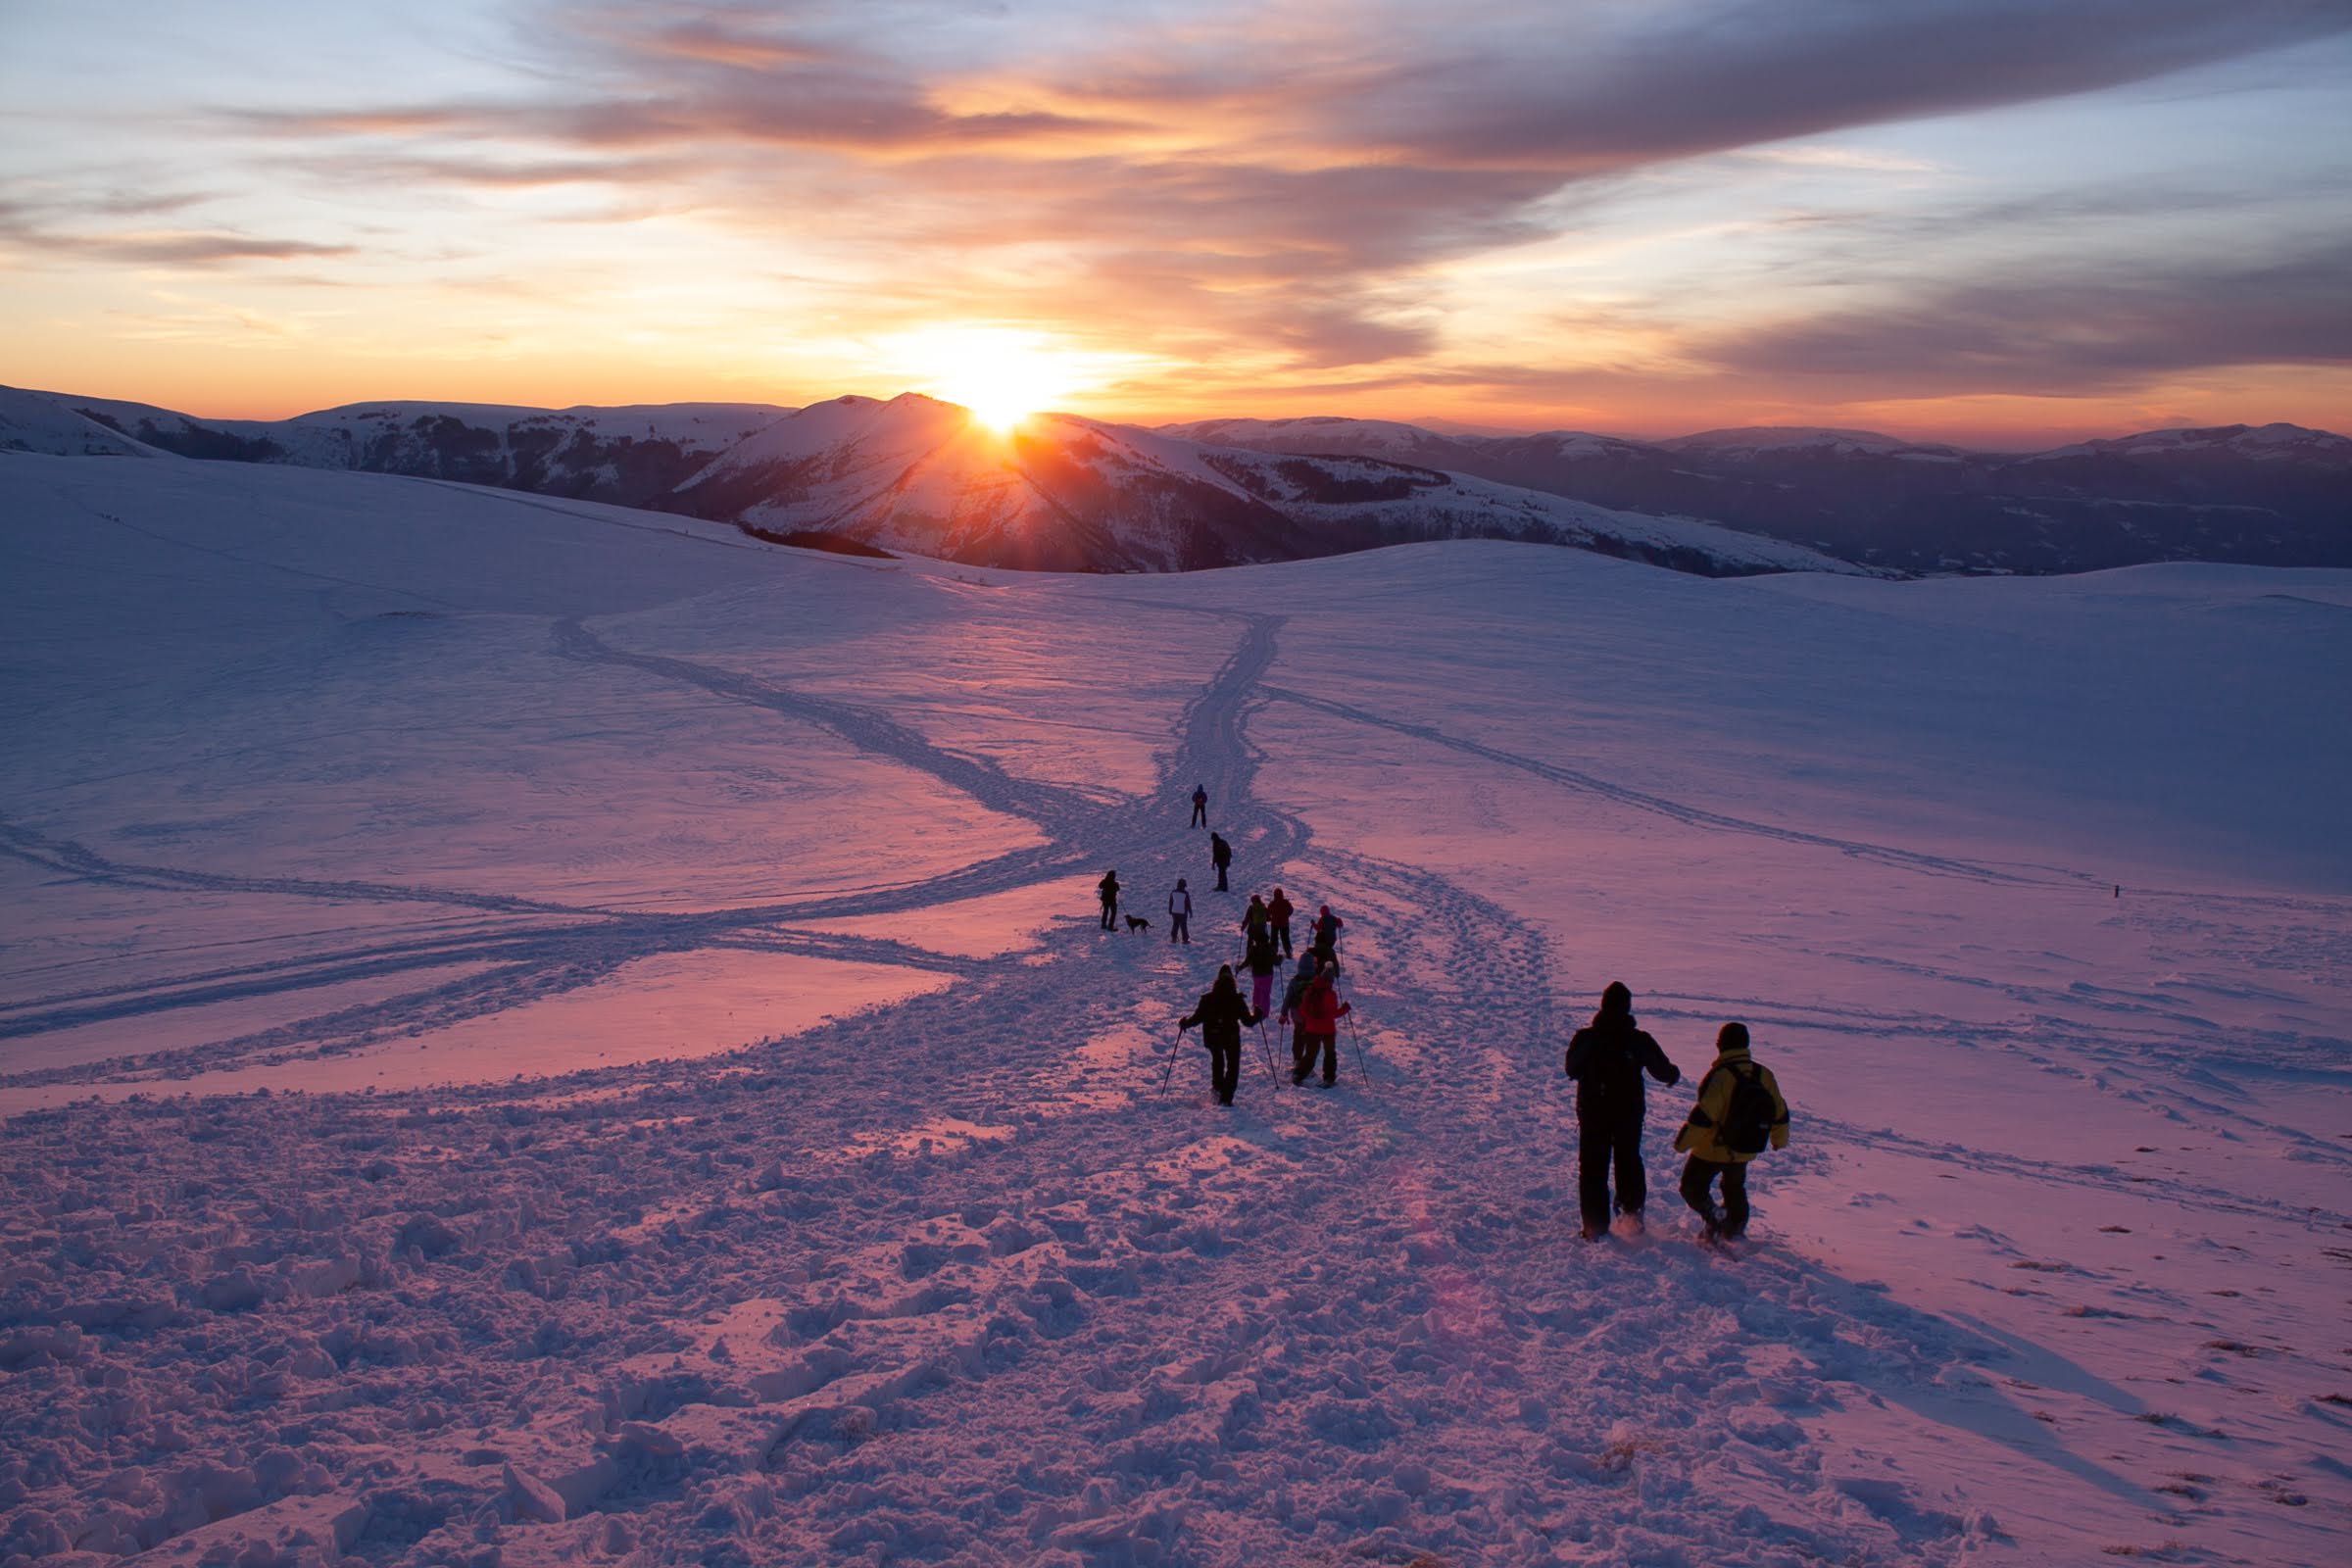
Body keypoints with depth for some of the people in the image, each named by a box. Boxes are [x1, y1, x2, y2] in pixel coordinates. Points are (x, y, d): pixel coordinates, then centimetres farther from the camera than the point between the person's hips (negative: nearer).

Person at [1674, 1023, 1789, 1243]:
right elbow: (1780, 1112, 6)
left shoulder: (1720, 1076, -24)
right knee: (1735, 1189, 28)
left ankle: (1714, 1218, -13)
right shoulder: (1764, 1074, -5)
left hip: (1712, 1150, -6)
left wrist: (1683, 1142, -14)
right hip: (1745, 1151, 6)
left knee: (1693, 1186, 9)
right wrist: (1780, 1140, 23)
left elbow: (1703, 1116, -25)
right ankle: (1735, 1230, 30)